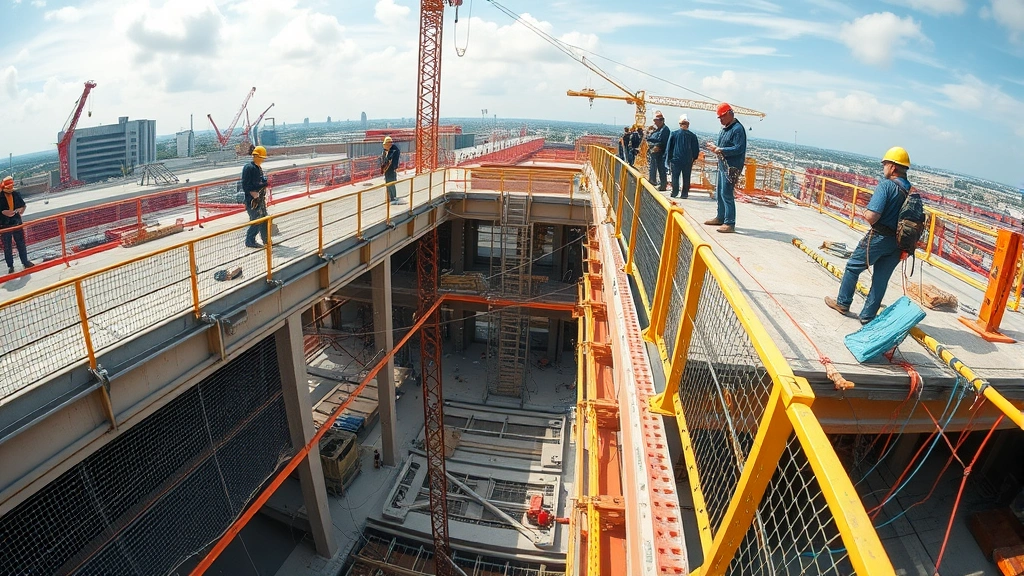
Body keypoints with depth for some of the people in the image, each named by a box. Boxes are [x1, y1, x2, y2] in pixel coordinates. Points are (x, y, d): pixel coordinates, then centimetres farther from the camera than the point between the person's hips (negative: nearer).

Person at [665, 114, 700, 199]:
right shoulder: (692, 136, -1)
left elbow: (669, 147, 0)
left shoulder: (674, 134, -5)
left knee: (675, 177, 5)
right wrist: (694, 158, 19)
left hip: (676, 159, -1)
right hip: (688, 161, 1)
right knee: (686, 178, 6)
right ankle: (685, 194, 7)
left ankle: (675, 192, 3)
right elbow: (696, 150, 6)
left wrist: (669, 158, 9)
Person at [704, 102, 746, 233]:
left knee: (727, 194, -12)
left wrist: (721, 150, -23)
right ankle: (720, 218, 29)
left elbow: (739, 148, -21)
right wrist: (715, 147, 4)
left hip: (731, 167, -10)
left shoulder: (738, 129, -13)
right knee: (719, 193, 16)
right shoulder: (725, 129, 15)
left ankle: (730, 223, -9)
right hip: (723, 165, 10)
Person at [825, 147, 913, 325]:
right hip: (898, 243, 6)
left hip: (879, 237, -6)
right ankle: (867, 316, 19)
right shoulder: (910, 191, 5)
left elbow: (871, 216, -23)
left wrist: (865, 213, -2)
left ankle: (842, 303, 24)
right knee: (881, 279, 11)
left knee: (853, 267, 13)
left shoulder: (886, 185, -15)